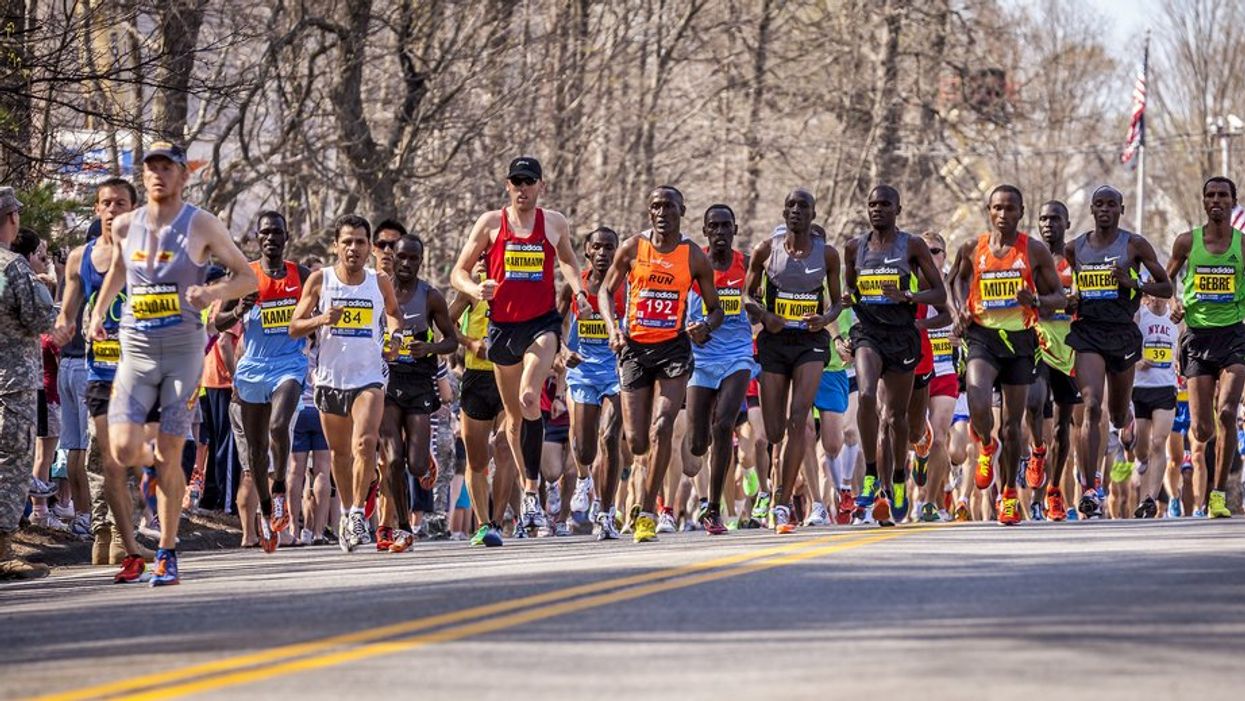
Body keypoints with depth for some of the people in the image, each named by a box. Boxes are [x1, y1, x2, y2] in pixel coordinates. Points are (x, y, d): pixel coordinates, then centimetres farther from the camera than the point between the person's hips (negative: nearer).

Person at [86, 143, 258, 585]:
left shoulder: (201, 226, -4)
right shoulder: (125, 226, 6)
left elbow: (247, 277, 0)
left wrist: (214, 293, -19)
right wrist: (99, 312, 14)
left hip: (183, 349, -2)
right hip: (136, 349, 2)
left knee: (169, 454, -3)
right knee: (124, 451, -12)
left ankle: (167, 553, 7)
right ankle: (152, 462, 26)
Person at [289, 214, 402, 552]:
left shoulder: (380, 283, 1)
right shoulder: (319, 280, -3)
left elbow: (394, 314, 21)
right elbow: (294, 328, 0)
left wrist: (394, 337, 0)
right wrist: (321, 319, -19)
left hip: (369, 376, -1)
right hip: (330, 377, 1)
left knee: (365, 442, -22)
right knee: (339, 451, 13)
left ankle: (358, 511, -13)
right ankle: (346, 511, 31)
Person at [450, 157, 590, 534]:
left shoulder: (555, 223, 6)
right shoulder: (491, 223, 3)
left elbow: (568, 260, 26)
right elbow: (459, 272, 5)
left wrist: (578, 290, 7)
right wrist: (476, 289, -17)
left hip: (542, 323, -2)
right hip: (503, 326, 2)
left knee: (529, 397, -23)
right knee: (513, 414, 11)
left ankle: (532, 489, -22)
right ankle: (527, 483, 28)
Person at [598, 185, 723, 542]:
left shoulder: (694, 257, -1)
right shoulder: (632, 248, 1)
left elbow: (715, 308, 8)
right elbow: (606, 291, 10)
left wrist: (706, 327, -15)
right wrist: (613, 327, -8)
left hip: (673, 348, -1)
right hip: (634, 347, 1)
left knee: (661, 427, -17)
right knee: (636, 441, 0)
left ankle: (647, 510, -13)